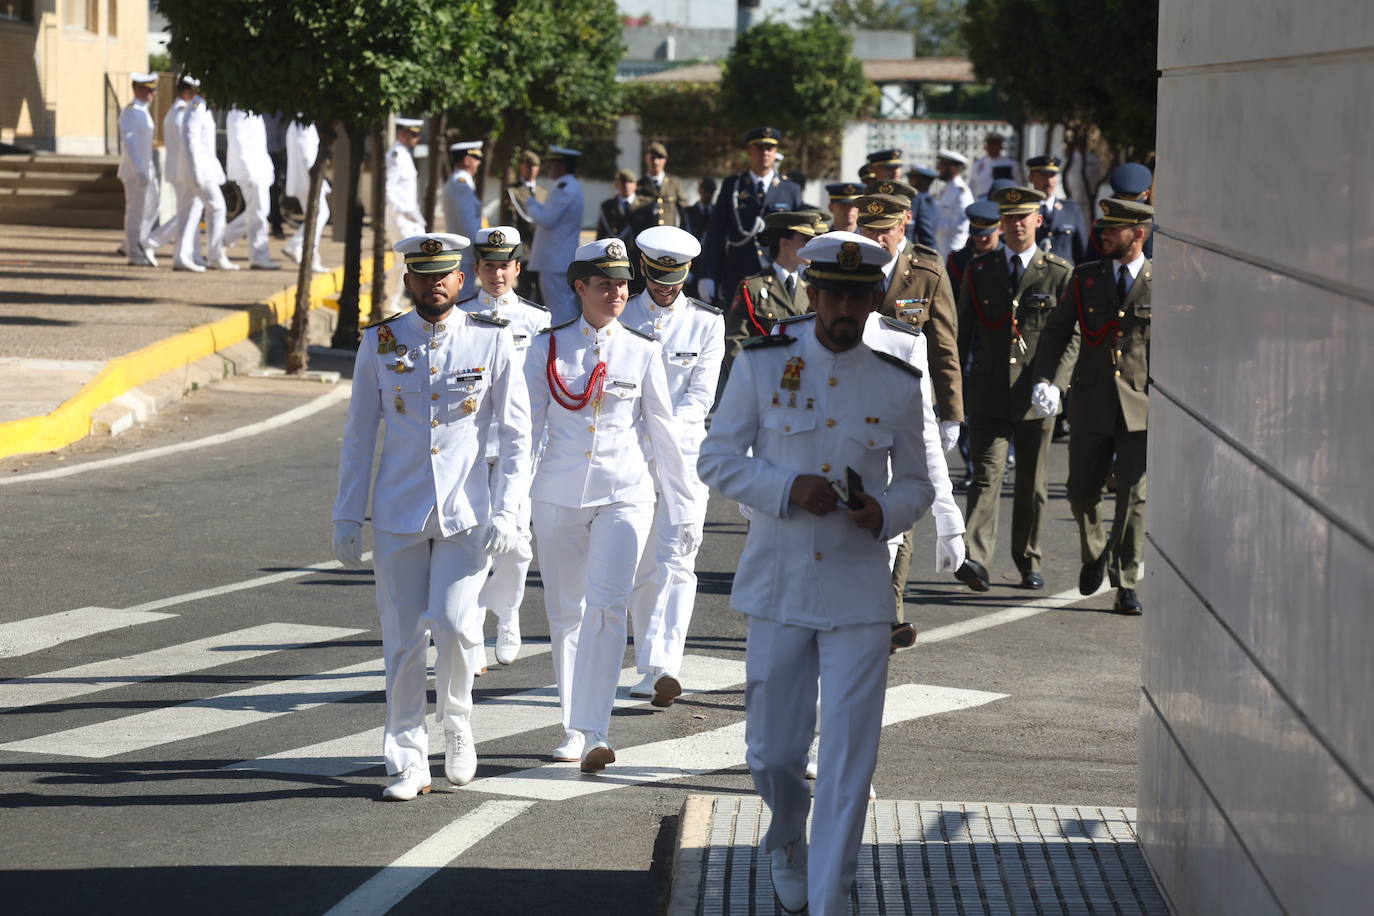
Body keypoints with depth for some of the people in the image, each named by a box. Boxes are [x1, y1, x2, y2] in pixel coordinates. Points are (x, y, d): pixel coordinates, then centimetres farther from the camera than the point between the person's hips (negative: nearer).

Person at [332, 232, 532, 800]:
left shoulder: (492, 341, 0)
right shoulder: (380, 344, 3)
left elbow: (515, 433, 2)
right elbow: (358, 435, 8)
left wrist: (506, 512, -8)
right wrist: (347, 519, 5)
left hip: (467, 515, -1)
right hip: (398, 516, 2)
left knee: (454, 623, -18)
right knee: (404, 641, 2)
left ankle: (456, 720, 11)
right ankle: (408, 765, 11)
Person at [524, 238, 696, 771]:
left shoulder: (642, 352, 4)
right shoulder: (548, 348, 3)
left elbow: (663, 432, 7)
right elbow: (528, 427, 4)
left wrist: (684, 510, 8)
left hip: (625, 494, -1)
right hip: (558, 494, 1)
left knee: (607, 607, -16)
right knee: (566, 612, 8)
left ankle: (594, 732, -20)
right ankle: (573, 729, 21)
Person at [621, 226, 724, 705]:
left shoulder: (707, 322, 2)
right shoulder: (620, 319, 5)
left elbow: (701, 394, -3)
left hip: (685, 451, -2)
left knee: (676, 561, -13)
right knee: (642, 569, 5)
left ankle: (666, 667, -23)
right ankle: (649, 670, 13)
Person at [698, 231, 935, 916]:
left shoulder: (898, 385, 3)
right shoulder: (761, 366, 0)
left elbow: (916, 485, 12)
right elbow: (716, 460, 2)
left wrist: (883, 512, -11)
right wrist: (789, 488, -15)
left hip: (860, 595, 0)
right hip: (777, 589, 0)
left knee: (849, 758, -5)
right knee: (772, 753, 8)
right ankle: (787, 846, 39)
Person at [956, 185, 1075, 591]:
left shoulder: (1059, 273, 4)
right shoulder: (979, 270, 9)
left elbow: (1073, 335, 3)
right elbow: (962, 332, 12)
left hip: (1036, 395, 0)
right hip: (988, 392, 0)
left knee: (1032, 484, 8)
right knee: (986, 475, -12)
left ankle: (1028, 563, 21)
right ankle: (976, 561, -21)